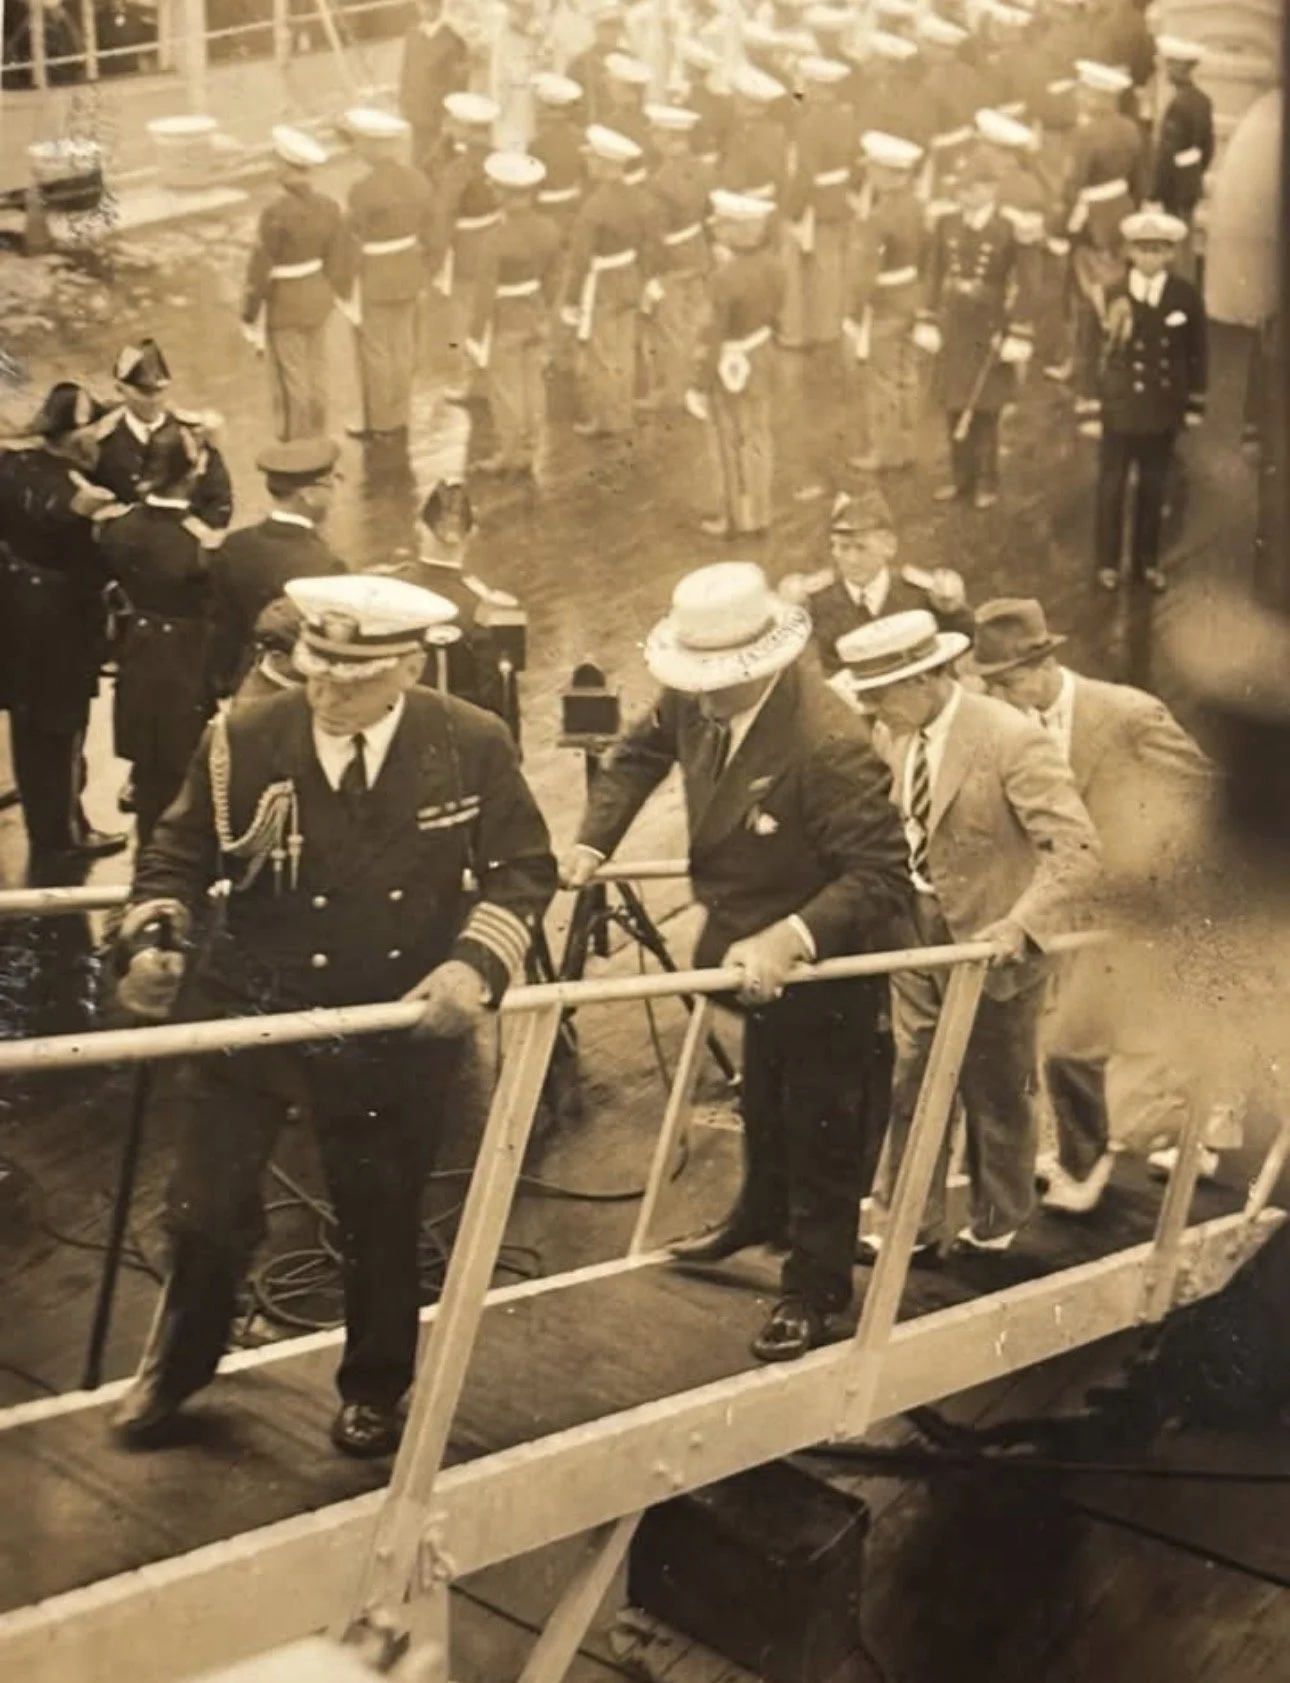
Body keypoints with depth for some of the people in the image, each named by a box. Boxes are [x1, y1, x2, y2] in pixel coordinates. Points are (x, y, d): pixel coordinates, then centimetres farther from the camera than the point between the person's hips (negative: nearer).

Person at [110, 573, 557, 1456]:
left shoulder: (473, 746, -13)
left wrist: (477, 961, -19)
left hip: (399, 1025, 0)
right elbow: (179, 855, 0)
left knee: (382, 1220, 14)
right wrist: (153, 936, -18)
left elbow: (523, 870, -3)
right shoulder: (244, 741, -13)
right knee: (207, 1211, 8)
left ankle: (374, 1390, 40)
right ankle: (174, 1372, 38)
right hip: (250, 1012, 0)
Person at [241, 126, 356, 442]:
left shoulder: (276, 212, -24)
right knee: (314, 374, 17)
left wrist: (250, 315, -9)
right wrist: (345, 295, 19)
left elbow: (261, 270, -19)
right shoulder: (328, 205, -5)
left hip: (284, 305, -6)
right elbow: (340, 259, 3)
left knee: (289, 381, 5)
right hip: (317, 300, 6)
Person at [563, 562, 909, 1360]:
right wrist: (594, 840, -1)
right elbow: (641, 753, 9)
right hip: (754, 942, 8)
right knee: (763, 1098, 29)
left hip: (824, 961, -8)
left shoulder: (831, 744, -37)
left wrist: (792, 938, -46)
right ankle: (762, 1212, 53)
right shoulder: (696, 701, -13)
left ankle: (817, 1287, 24)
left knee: (821, 1127, 7)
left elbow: (880, 874, -35)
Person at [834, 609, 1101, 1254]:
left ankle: (997, 1223, 35)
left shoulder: (1012, 740, -24)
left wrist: (1019, 928, -35)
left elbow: (1077, 851, -27)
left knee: (995, 1093, 13)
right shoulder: (898, 736, -1)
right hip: (918, 929, 6)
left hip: (989, 942, -6)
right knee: (909, 1083, 10)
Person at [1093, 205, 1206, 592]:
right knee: (1111, 487, 7)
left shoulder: (1187, 297, -4)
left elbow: (1198, 354, 2)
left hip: (1164, 410, 1)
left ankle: (1147, 563, 24)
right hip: (1118, 407, -1)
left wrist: (1196, 405, 2)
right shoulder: (1112, 295, -6)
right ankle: (1108, 563, 20)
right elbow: (1092, 351, -3)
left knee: (1153, 488, 12)